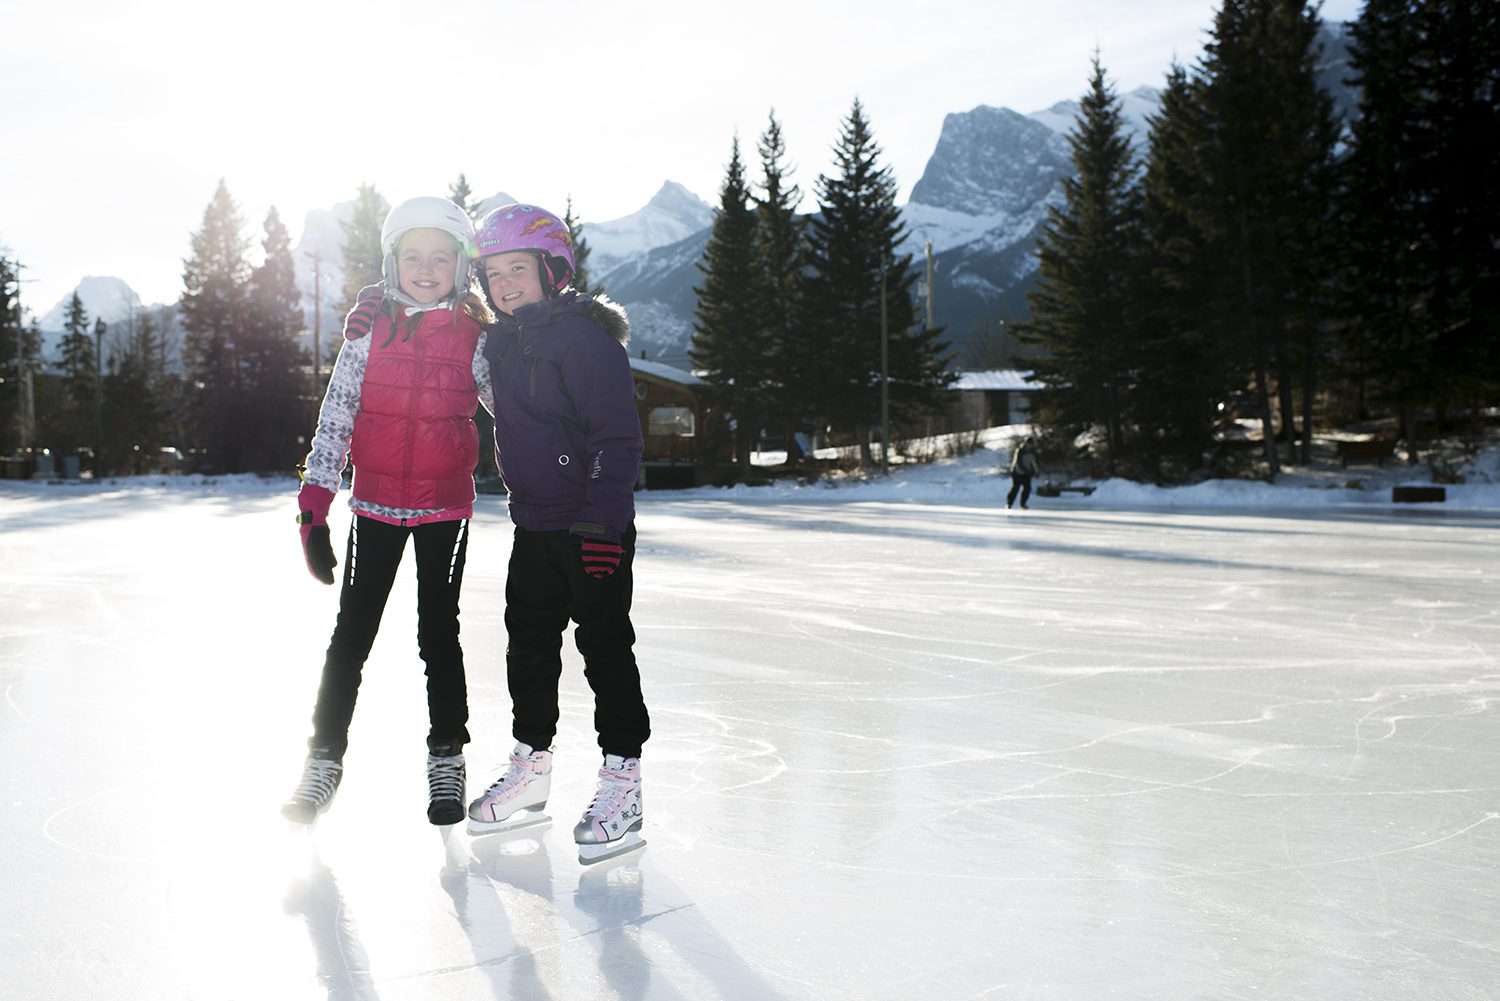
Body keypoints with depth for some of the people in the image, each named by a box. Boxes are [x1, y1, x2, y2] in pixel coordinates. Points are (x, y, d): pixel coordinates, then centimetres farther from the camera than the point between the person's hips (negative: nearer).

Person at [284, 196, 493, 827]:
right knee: (351, 633, 3)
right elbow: (334, 417, -4)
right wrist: (313, 504, -9)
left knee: (438, 632, 7)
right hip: (375, 502, 0)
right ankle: (325, 757, 16)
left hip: (445, 505, 0)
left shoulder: (474, 337, -3)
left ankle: (446, 758, 21)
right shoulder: (368, 330, -3)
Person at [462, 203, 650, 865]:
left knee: (605, 643, -3)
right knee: (529, 642, 13)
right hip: (534, 524, 8)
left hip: (594, 526, -8)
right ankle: (531, 768, 27)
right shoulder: (500, 343, 12)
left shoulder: (583, 335, -13)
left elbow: (618, 435, -18)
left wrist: (603, 522, -21)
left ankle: (622, 783, 4)